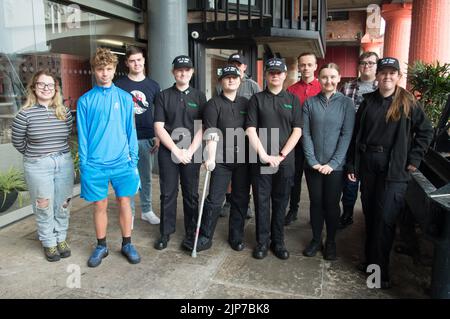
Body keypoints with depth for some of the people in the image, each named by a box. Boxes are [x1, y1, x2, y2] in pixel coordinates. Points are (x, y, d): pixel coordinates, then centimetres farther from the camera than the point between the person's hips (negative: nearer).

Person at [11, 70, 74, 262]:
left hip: (64, 163, 3)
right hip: (38, 167, -3)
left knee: (63, 205, 12)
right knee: (44, 207, 7)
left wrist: (59, 152, 9)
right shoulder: (25, 114, -8)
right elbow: (18, 142, 2)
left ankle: (61, 238, 30)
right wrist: (35, 155, 10)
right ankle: (49, 243, 24)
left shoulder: (64, 112, 1)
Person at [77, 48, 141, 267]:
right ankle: (101, 246, 29)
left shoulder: (125, 98, 3)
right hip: (95, 164, 0)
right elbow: (82, 135, 2)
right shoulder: (85, 100, 1)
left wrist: (133, 159, 0)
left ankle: (127, 244, 26)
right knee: (100, 205, 11)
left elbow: (131, 131, 4)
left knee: (124, 202, 9)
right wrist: (84, 164, -2)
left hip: (122, 162, 0)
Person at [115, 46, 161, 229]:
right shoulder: (119, 85, 1)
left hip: (147, 138, 2)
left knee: (146, 177, 11)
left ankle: (146, 210, 25)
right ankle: (129, 212, 18)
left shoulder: (153, 86, 7)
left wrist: (158, 136, 2)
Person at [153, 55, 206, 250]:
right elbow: (159, 127, -2)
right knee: (168, 193, 6)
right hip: (168, 152, 0)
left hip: (192, 152, 0)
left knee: (191, 194, 7)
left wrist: (190, 151, -10)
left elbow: (202, 128, 1)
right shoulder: (163, 96, 5)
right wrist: (176, 150, -10)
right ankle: (166, 232, 21)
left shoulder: (199, 96, 7)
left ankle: (191, 233, 20)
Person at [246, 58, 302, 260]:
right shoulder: (257, 99, 4)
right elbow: (251, 130, -4)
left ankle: (278, 242, 24)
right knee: (261, 203, 6)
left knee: (280, 203, 10)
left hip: (285, 161, 1)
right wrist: (264, 155, -12)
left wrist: (281, 155, -9)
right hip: (261, 161, -1)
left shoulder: (293, 100, 6)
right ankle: (262, 242, 20)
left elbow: (297, 131, 0)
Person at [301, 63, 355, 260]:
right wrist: (313, 161, -10)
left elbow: (346, 135, -6)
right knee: (316, 203, 11)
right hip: (313, 165, 1)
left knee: (332, 204, 8)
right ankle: (316, 239, 28)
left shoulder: (346, 103, -2)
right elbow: (305, 134, -2)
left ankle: (331, 242, 27)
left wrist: (333, 163, -12)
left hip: (335, 166, -1)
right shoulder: (309, 103, 1)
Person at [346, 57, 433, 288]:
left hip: (394, 169, -3)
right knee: (369, 215, 13)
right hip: (368, 165, 4)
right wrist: (352, 165, 5)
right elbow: (356, 134, 7)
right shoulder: (368, 101, 6)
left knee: (385, 219, -2)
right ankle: (370, 260, 29)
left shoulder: (408, 103, -2)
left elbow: (426, 131, 4)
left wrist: (414, 159, -2)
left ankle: (381, 270, 13)